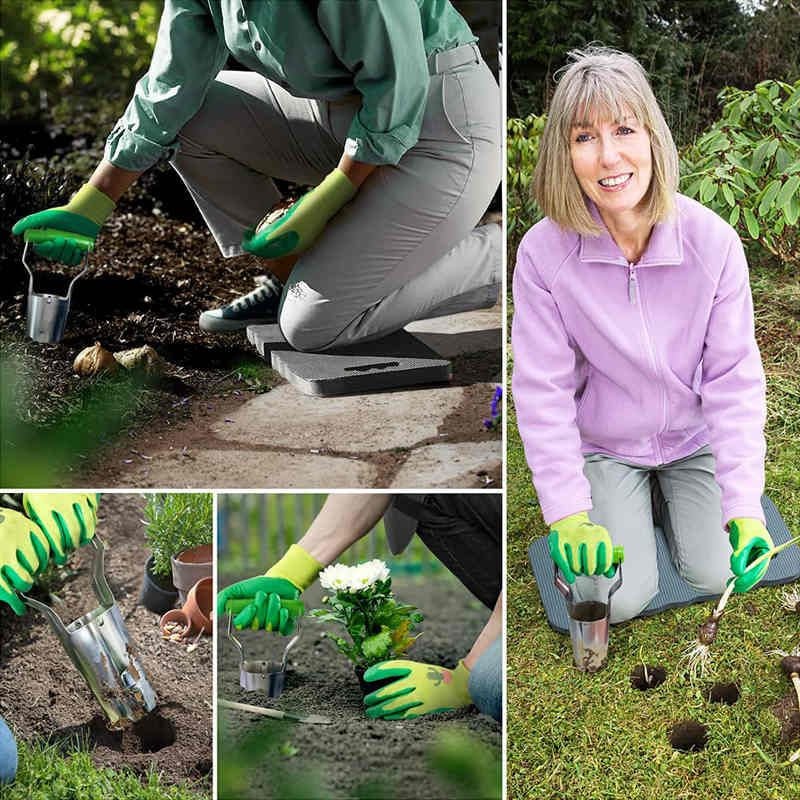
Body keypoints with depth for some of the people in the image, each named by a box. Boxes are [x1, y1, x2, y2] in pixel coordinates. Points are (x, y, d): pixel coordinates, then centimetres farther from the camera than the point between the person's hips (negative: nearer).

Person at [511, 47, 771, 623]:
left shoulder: (712, 240, -21)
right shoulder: (544, 252, -22)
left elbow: (734, 378, -15)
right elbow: (543, 390, -16)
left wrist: (745, 504, -23)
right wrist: (568, 513, -20)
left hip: (693, 439, 1)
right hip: (604, 444, -1)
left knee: (718, 576, -10)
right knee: (620, 599, -13)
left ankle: (665, 495, 22)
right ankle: (631, 505, 21)